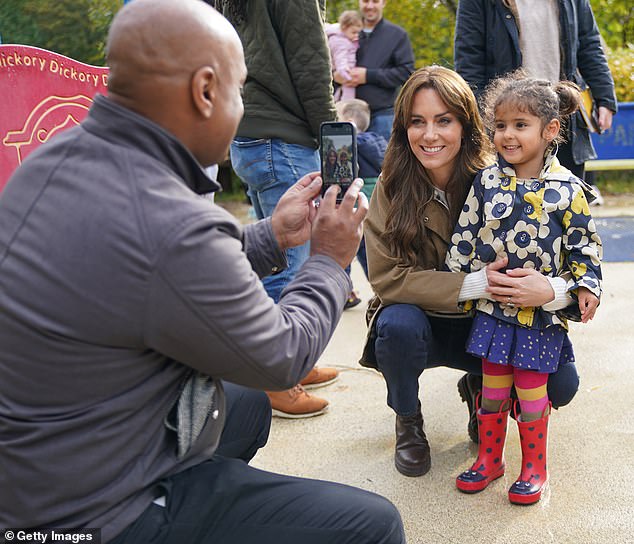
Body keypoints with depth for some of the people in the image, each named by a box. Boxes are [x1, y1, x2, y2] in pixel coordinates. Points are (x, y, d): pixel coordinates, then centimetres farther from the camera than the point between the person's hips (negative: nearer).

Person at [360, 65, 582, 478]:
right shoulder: (392, 189, -15)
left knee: (561, 383, -21)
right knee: (398, 324, -34)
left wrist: (553, 291, -39)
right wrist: (475, 284, -32)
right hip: (419, 323, 0)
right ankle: (408, 421, 0)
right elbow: (388, 277, -22)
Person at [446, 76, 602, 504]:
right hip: (492, 305, 3)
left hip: (540, 309, -2)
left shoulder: (567, 189, -7)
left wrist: (586, 285, -7)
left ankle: (535, 467, 22)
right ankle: (489, 458, 28)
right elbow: (465, 236, 6)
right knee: (493, 387, 11)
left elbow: (584, 243, 0)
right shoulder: (487, 182, 0)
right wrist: (458, 284, 7)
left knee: (531, 390, 4)